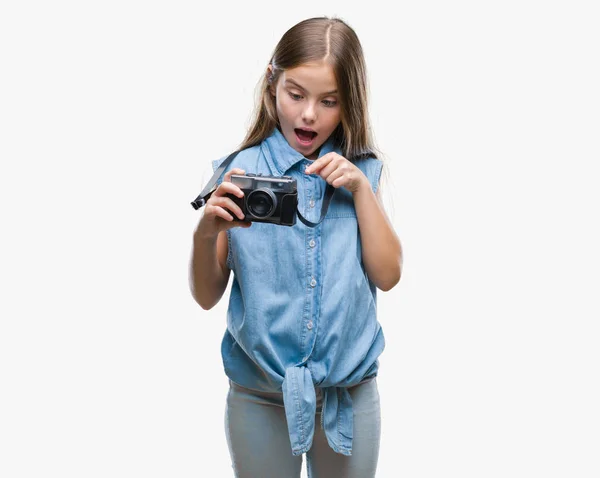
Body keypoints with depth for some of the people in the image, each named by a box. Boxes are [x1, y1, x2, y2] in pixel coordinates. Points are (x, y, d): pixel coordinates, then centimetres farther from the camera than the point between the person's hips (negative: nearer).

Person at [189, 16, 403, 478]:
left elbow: (388, 274, -4)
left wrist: (361, 187, -13)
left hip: (350, 390, 2)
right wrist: (206, 233, -24)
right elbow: (207, 296, -5)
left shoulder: (360, 171, 1)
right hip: (260, 398, -1)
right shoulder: (241, 171, -6)